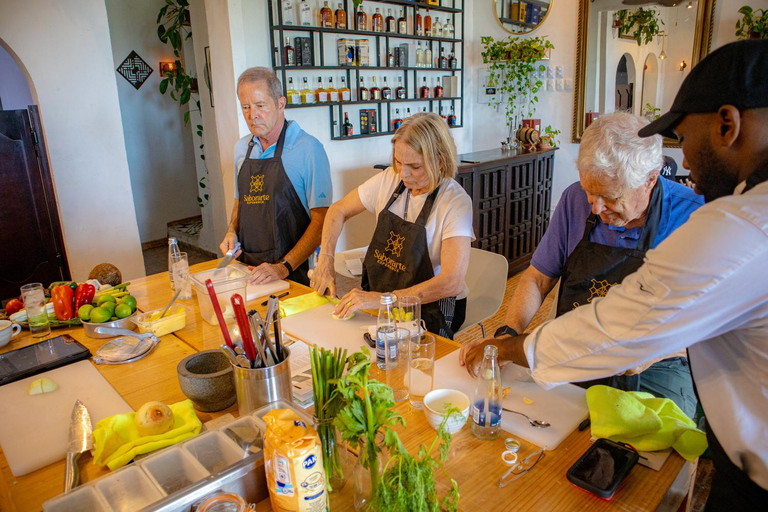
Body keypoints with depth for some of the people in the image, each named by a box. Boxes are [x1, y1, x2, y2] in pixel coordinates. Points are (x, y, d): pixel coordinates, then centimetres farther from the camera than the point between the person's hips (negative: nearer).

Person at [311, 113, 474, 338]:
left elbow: (452, 283, -28)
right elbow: (339, 210, 11)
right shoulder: (389, 179, -3)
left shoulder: (456, 202, -19)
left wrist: (382, 299, -32)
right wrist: (326, 258, -6)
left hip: (430, 311, -5)